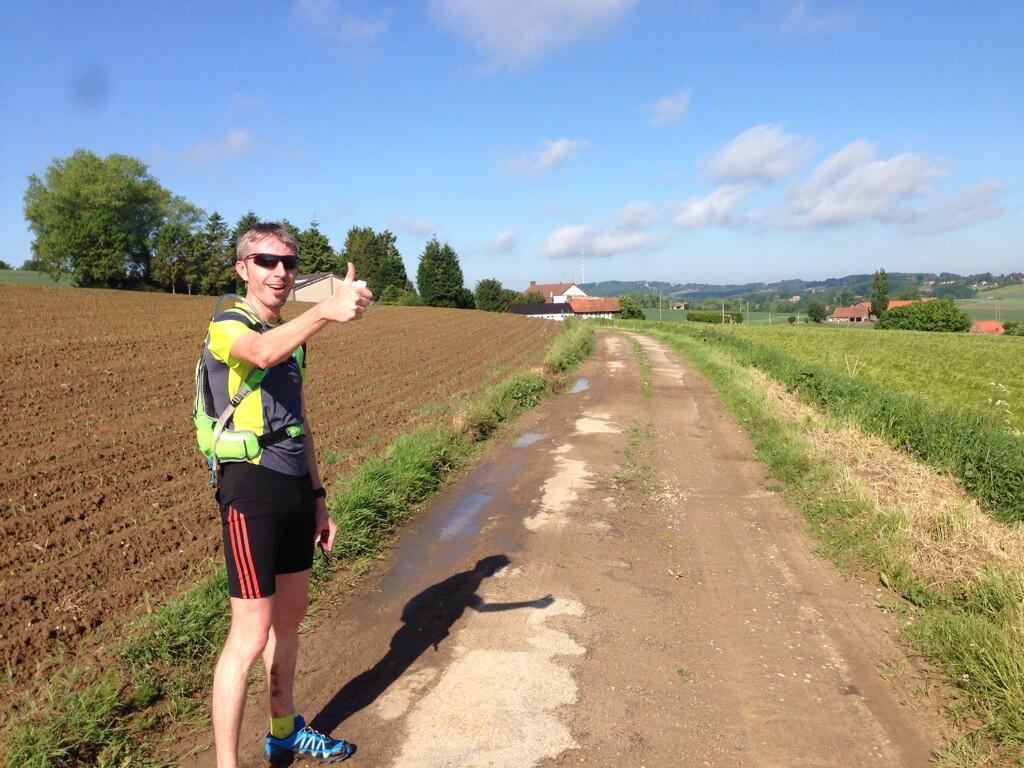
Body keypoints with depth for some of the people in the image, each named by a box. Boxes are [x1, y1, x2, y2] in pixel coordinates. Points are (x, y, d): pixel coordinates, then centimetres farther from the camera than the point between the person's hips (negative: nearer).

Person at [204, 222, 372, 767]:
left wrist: (318, 498, 17)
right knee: (250, 637, -6)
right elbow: (262, 353, -35)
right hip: (251, 488, -8)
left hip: (296, 489, 8)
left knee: (290, 616, 18)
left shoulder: (291, 337, 15)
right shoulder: (227, 325, -9)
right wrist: (326, 310, -53)